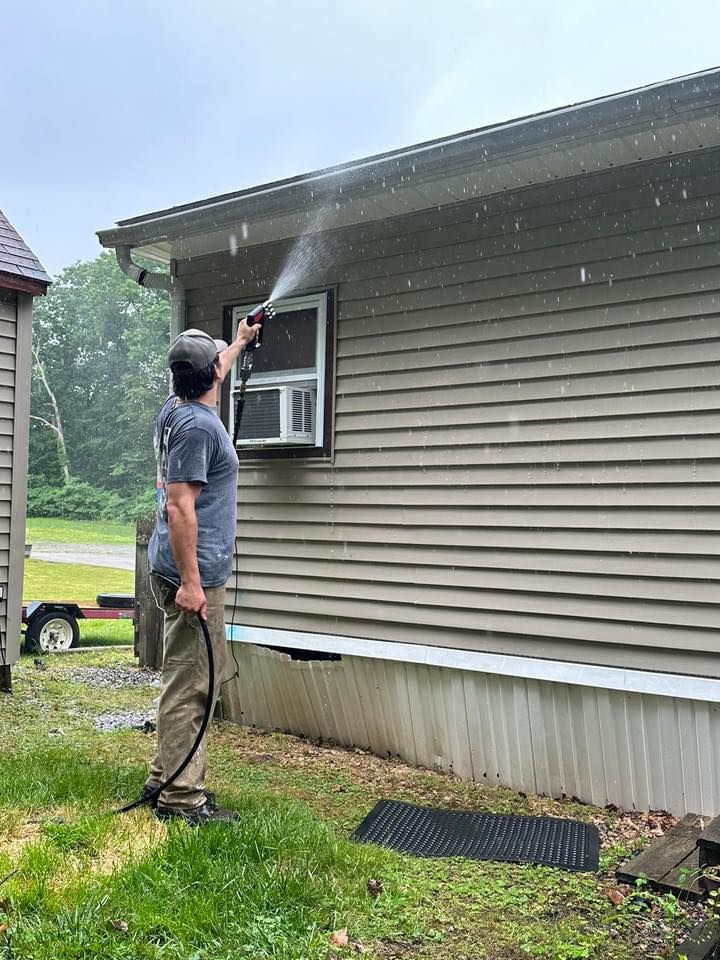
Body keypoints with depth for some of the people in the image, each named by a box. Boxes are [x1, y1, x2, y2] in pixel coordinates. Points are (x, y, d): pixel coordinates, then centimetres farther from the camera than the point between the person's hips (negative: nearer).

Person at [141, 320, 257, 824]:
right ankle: (181, 798, 2)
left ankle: (166, 778, 25)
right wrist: (191, 581, -23)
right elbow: (179, 506, -23)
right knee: (190, 684, -5)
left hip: (193, 570, 10)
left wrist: (241, 342, 50)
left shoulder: (178, 407, 11)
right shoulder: (197, 426, -18)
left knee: (190, 679, 17)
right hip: (193, 572, -10)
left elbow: (211, 376, 35)